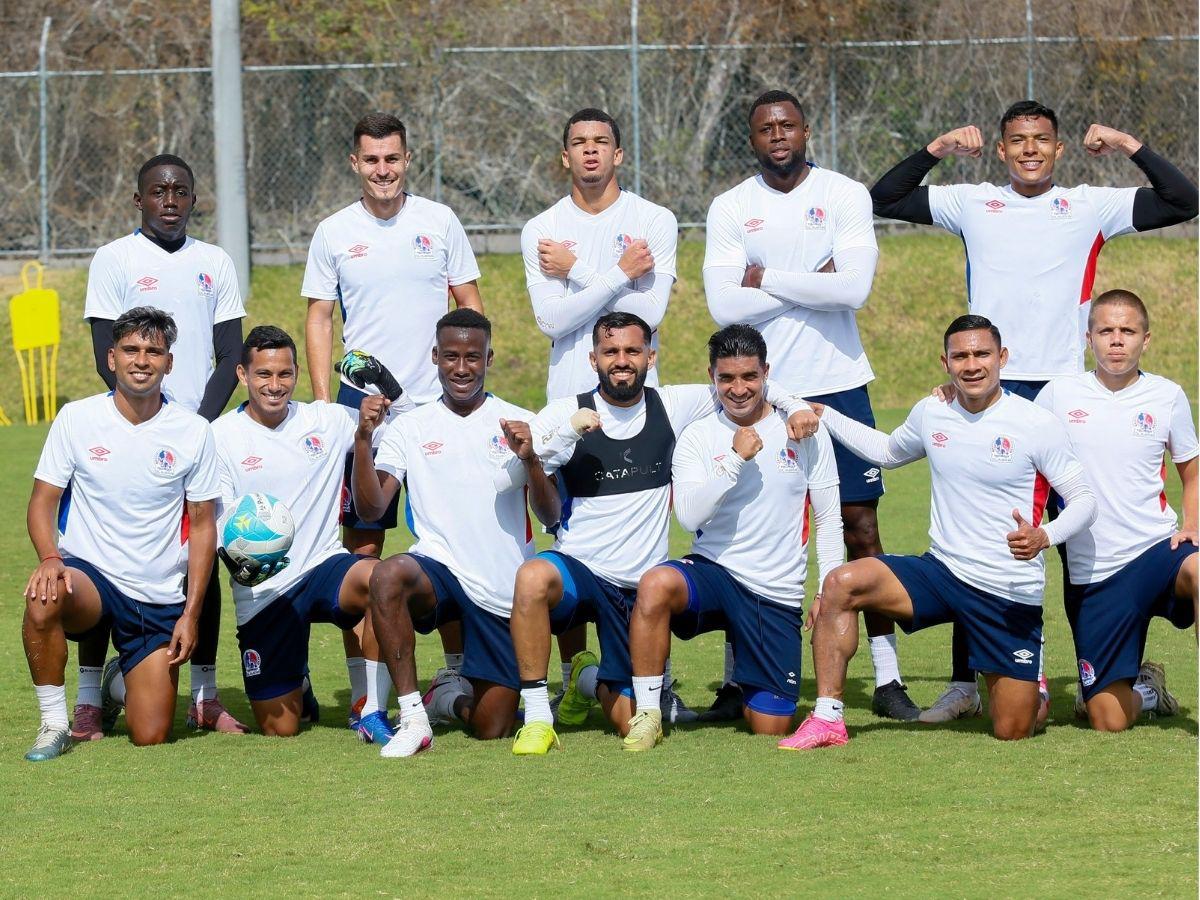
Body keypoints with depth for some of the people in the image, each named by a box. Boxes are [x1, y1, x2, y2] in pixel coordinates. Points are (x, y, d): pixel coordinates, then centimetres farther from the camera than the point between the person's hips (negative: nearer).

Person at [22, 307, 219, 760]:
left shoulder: (193, 432, -1)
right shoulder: (76, 419, -3)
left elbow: (202, 526, 4)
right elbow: (42, 502, 0)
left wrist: (191, 614, -3)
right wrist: (49, 557, -22)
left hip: (159, 599, 1)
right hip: (89, 573, -1)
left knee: (151, 737, -5)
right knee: (44, 598, -39)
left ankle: (122, 684, 31)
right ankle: (54, 725, -19)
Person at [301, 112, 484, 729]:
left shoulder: (439, 222, 6)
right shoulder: (333, 234, 5)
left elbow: (470, 305, 10)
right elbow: (319, 320, 7)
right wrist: (322, 403, -2)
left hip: (437, 402, 0)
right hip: (363, 402, 0)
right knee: (364, 542, -3)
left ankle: (459, 673, 11)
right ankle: (367, 689, -1)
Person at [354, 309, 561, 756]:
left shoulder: (519, 424, 5)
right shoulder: (410, 427, 6)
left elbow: (549, 516, -3)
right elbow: (371, 506, -5)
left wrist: (529, 460, -21)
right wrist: (363, 438, -17)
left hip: (503, 591, 1)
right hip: (439, 569, -1)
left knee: (491, 729, 0)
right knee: (389, 574, -38)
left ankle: (456, 697, 38)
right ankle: (413, 716, -27)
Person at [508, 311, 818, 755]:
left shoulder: (672, 406, 3)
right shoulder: (565, 414, -3)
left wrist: (795, 405, -2)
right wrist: (566, 432, -24)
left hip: (642, 586, 2)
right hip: (578, 569, -2)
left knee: (635, 723, 1)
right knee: (533, 577, -40)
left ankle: (595, 682, 39)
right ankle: (537, 717, -28)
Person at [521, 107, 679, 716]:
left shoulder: (654, 221, 3)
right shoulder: (541, 232, 7)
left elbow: (647, 310, -10)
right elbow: (551, 320, -6)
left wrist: (579, 272, -7)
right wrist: (618, 274, -10)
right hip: (569, 401, 1)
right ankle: (574, 675, 7)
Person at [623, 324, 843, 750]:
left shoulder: (804, 431, 3)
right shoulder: (697, 437, 1)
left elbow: (829, 520, 6)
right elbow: (690, 515, -13)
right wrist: (736, 458, -20)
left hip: (778, 595, 1)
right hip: (713, 571, -1)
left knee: (770, 728, -3)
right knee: (655, 585, -37)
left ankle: (746, 684, 33)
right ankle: (647, 714, -25)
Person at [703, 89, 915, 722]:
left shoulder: (844, 195, 0)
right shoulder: (730, 210, 3)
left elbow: (855, 287, -14)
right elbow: (723, 304, -9)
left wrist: (767, 279, -10)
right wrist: (811, 284, -11)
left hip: (837, 384, -1)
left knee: (860, 527, -1)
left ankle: (886, 677, 3)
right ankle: (739, 681, 7)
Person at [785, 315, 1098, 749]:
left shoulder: (1037, 425, -11)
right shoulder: (931, 414, 4)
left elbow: (1084, 499, -8)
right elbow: (889, 452, 27)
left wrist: (1044, 537, -28)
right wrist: (823, 416, 20)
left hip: (1010, 595, -4)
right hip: (942, 571, 4)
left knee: (1012, 732, -1)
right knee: (841, 583, -21)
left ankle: (1031, 687, 37)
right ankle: (827, 718, -17)